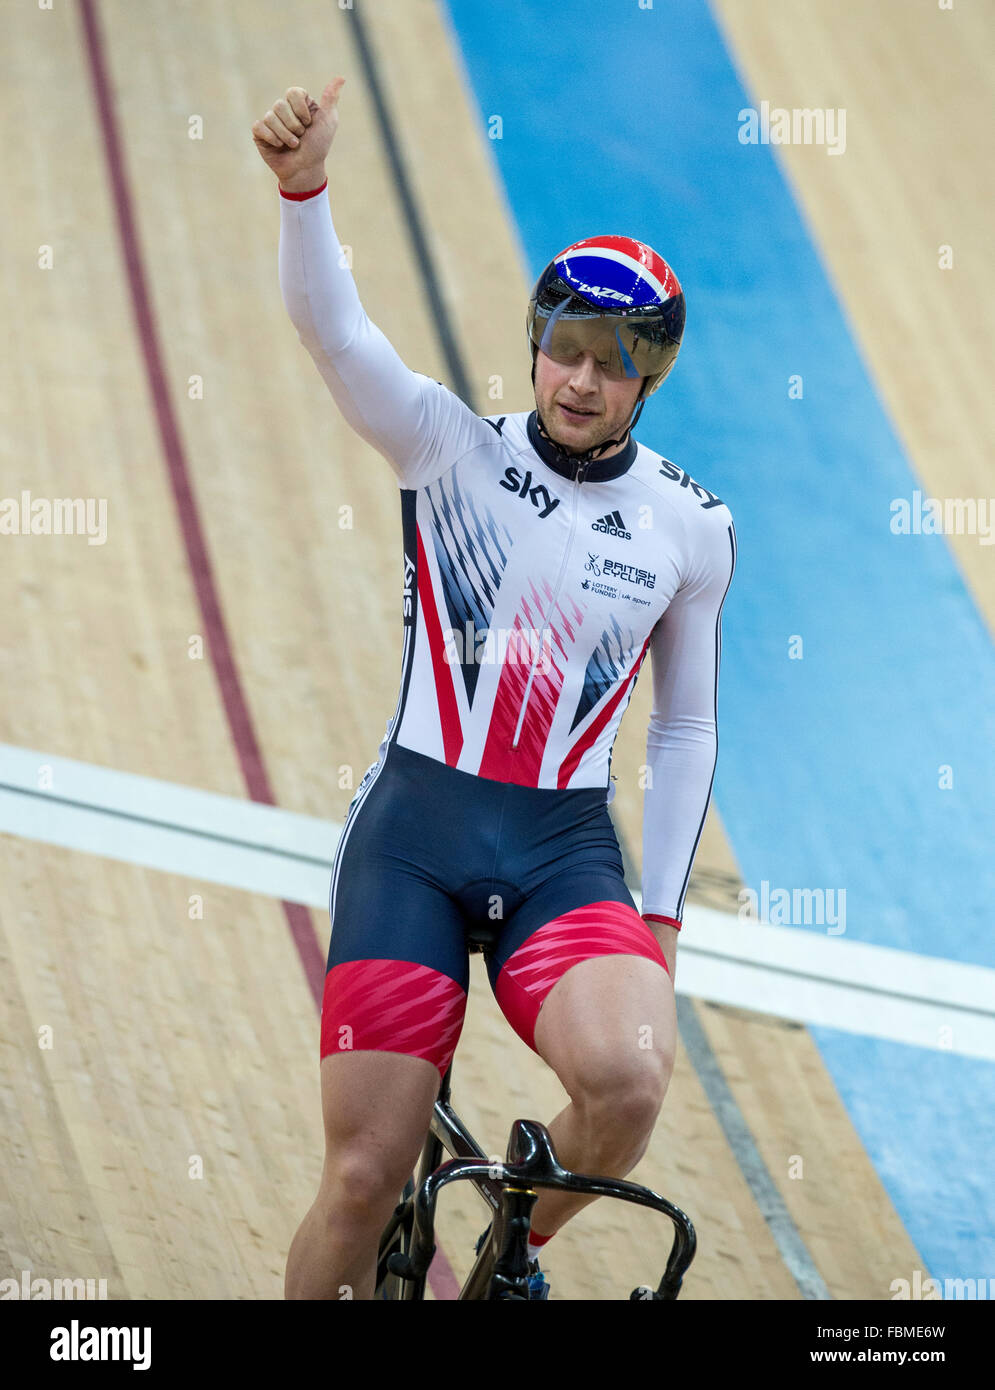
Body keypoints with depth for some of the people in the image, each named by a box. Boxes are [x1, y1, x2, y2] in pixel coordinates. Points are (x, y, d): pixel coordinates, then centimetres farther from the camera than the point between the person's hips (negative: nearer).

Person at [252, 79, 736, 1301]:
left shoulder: (691, 528, 5)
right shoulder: (450, 447, 0)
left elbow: (685, 730, 13)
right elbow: (332, 329, -18)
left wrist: (660, 915, 8)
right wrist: (303, 187, -36)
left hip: (566, 851, 1)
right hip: (413, 831, -1)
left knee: (628, 1074, -28)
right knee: (365, 1177, -6)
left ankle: (512, 1254, 4)